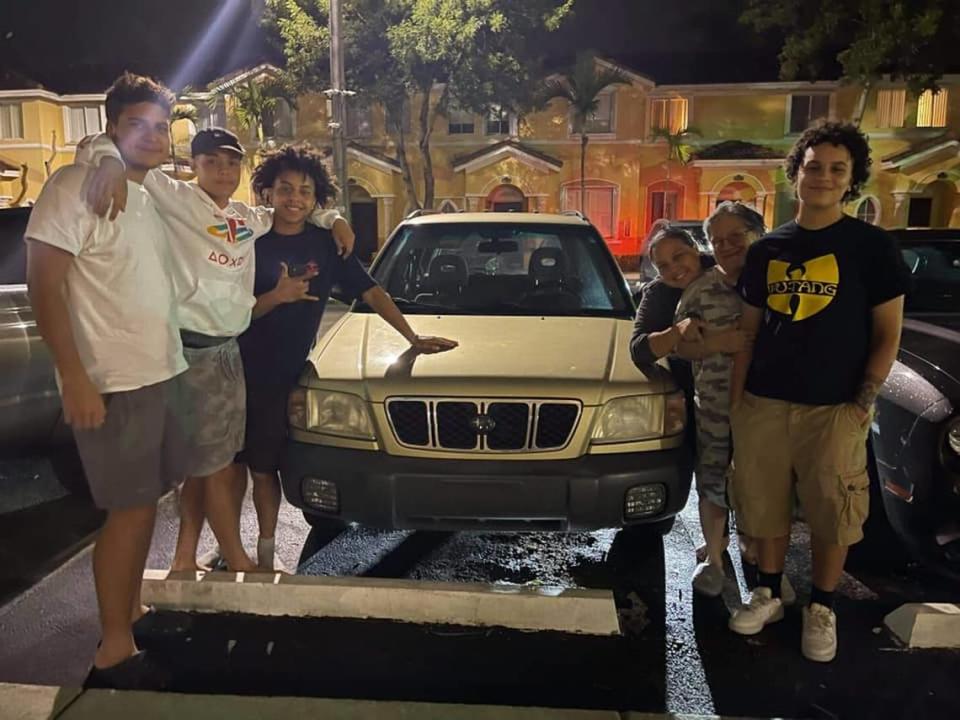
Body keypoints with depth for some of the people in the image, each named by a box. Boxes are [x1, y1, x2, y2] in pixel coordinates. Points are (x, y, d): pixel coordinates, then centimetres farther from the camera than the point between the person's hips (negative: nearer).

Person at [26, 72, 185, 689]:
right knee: (130, 509, -4)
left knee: (149, 499, 14)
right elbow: (44, 283, -15)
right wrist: (74, 376, -21)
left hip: (165, 372, 8)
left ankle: (132, 609, 30)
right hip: (114, 381, -8)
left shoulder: (157, 195, 12)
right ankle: (115, 651, 9)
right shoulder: (79, 186, -10)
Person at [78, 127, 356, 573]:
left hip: (229, 348, 8)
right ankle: (238, 562, 15)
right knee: (215, 461, 1)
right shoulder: (173, 198, -7)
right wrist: (112, 162, -35)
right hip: (191, 350, -7)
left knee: (203, 460, 13)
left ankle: (186, 556, 27)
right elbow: (95, 147, -12)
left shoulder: (247, 217, 14)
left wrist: (333, 218, 14)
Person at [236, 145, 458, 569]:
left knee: (263, 469, 8)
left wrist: (414, 338, -2)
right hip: (237, 370, 0)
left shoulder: (325, 245, 2)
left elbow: (372, 293, 2)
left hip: (280, 376, 0)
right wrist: (274, 297, -20)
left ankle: (265, 554, 24)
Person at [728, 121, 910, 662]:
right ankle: (769, 594, 30)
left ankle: (822, 609, 25)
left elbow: (888, 334, -1)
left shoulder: (873, 246, -1)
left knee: (832, 515, 5)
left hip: (833, 408, -3)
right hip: (764, 404, 3)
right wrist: (736, 396, 6)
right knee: (765, 507, 11)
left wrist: (864, 402, -10)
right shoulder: (767, 249, 9)